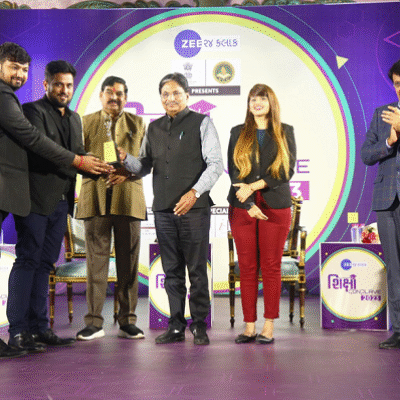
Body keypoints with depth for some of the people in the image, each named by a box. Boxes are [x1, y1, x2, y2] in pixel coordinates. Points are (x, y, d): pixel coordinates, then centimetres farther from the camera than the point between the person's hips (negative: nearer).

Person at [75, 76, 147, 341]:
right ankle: (94, 322, 3)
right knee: (96, 259, -2)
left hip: (128, 197, 0)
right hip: (95, 197, 0)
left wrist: (127, 172, -8)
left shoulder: (137, 123, 16)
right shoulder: (86, 122, 16)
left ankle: (128, 321, 8)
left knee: (128, 260, 0)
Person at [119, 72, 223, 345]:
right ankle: (176, 327, 15)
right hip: (164, 209, 4)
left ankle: (200, 327, 9)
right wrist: (126, 158, -3)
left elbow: (216, 164, -5)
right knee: (172, 271, 8)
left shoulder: (201, 123, 2)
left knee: (197, 269, -1)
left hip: (194, 208, -4)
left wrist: (194, 192, -17)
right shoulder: (154, 128, 16)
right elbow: (145, 167, 18)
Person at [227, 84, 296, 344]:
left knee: (271, 267, -1)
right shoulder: (238, 133, 11)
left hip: (276, 207, -1)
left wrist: (253, 186, -12)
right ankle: (250, 327, 6)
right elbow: (234, 171, 3)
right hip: (243, 208, 1)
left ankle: (269, 328, 4)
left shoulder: (285, 133, 8)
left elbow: (287, 171, -2)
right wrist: (249, 204, -9)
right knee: (247, 268, 1)